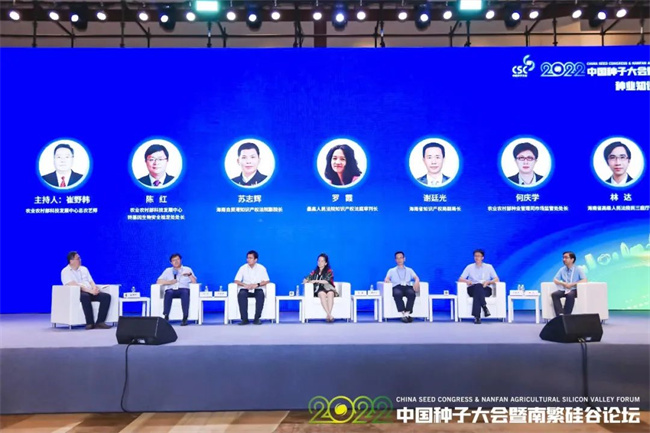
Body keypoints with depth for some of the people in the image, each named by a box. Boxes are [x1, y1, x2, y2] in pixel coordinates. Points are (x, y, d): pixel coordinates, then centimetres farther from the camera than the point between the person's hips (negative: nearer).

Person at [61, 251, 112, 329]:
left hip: (90, 293, 7)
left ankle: (100, 322, -25)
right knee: (85, 296, -41)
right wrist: (90, 291, -23)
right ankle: (90, 323, -35)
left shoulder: (84, 269, 22)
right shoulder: (65, 271, 0)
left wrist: (95, 288, -8)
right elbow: (74, 285, -15)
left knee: (106, 296, -19)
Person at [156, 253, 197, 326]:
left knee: (185, 292, -38)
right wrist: (169, 282, -5)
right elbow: (158, 282, 12)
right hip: (171, 290, 1)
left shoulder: (187, 269, 18)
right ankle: (166, 317, -41)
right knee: (169, 292, -36)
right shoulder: (168, 270, 22)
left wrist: (190, 275, -13)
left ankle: (185, 318, -44)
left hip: (183, 289, -1)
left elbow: (194, 282, 6)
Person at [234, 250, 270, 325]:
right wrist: (245, 285, -21)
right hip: (246, 290, 1)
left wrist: (257, 284, -21)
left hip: (257, 290, 0)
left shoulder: (261, 268, 0)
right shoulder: (243, 268, 1)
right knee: (241, 294, -34)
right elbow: (236, 281, -2)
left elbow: (266, 281, -3)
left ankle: (257, 318, -29)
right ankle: (244, 319, -31)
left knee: (261, 294, -35)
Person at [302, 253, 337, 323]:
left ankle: (328, 316, -48)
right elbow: (306, 280, 16)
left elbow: (327, 281, -7)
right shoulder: (314, 272, 19)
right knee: (322, 294, -36)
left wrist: (316, 281, -8)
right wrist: (306, 281, -8)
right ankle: (329, 315, -47)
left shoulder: (329, 271, 9)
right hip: (318, 290, 1)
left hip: (328, 289, -1)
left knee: (330, 293, -38)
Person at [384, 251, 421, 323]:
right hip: (397, 287, -1)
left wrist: (416, 282, -13)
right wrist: (387, 281, -17)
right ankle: (403, 314, -41)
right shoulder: (391, 270, 26)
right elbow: (386, 279, 9)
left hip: (407, 287, 1)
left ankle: (407, 313, -42)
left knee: (412, 293, -37)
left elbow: (416, 278, 12)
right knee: (397, 294, -39)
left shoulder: (409, 270, 29)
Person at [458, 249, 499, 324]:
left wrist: (488, 282, -15)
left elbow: (497, 279, 5)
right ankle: (484, 307, -46)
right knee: (477, 286, -38)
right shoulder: (469, 267, 13)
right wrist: (467, 281, -17)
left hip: (485, 290, 0)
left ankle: (477, 316, -41)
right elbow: (460, 279, 6)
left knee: (477, 293, -37)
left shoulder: (489, 267, 13)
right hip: (472, 289, 0)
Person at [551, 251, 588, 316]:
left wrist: (572, 284, -18)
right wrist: (564, 283, -12)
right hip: (564, 290, 4)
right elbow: (555, 280, 8)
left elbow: (584, 280, -13)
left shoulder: (578, 270, 0)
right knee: (554, 294, -27)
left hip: (574, 290, -4)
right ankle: (560, 314, -35)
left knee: (570, 295, -39)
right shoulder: (562, 269, 12)